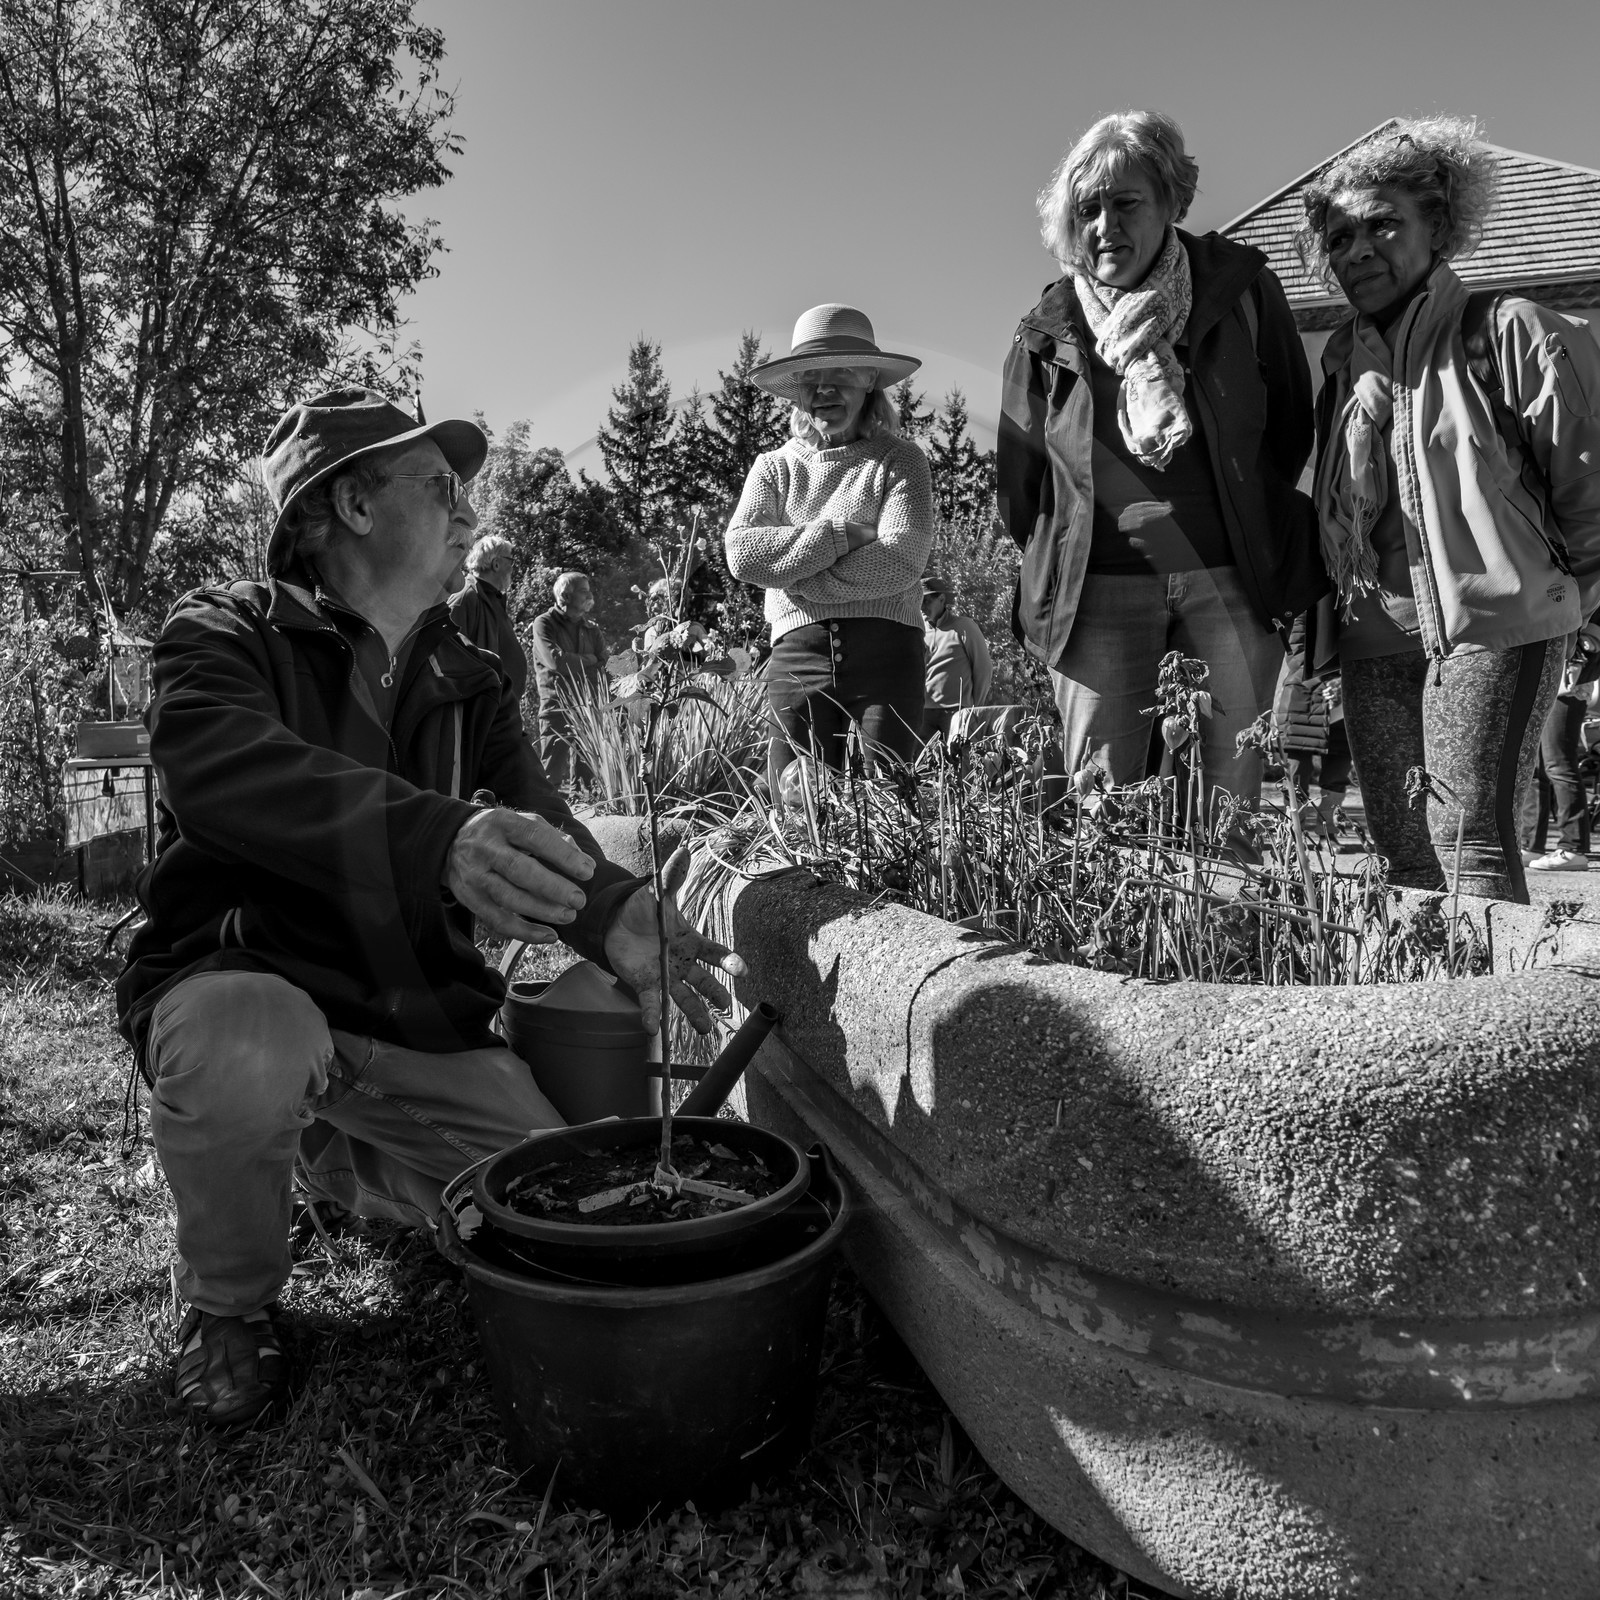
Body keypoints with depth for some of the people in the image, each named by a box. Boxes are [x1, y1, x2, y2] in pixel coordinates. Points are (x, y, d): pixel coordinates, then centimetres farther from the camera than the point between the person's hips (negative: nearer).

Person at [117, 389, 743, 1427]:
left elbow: (535, 830, -4)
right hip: (241, 982, -4)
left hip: (422, 1020, 5)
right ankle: (229, 1304, -4)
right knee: (246, 1048, -39)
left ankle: (335, 1157, 23)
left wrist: (614, 913, -28)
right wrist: (437, 836, -49)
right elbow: (223, 770, -30)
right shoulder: (224, 634, -8)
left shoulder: (472, 687, 9)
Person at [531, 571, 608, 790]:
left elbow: (601, 668, 8)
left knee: (586, 772, 4)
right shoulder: (544, 623, 1)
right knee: (552, 772, -9)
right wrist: (586, 660, 1)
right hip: (556, 707, -5)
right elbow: (555, 660, -12)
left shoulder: (591, 630, 15)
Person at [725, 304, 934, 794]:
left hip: (887, 647, -1)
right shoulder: (774, 467, 14)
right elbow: (742, 552, -2)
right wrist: (842, 535, -8)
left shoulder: (900, 459, 6)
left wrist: (795, 578, -5)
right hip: (797, 647, 2)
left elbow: (901, 561, -9)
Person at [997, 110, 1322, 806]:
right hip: (1098, 588, 0)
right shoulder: (1047, 333, 3)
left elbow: (1293, 424, 12)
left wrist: (1256, 529, 13)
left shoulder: (1240, 287, 2)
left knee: (1238, 792, 6)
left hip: (1235, 577, 0)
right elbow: (1018, 485, 12)